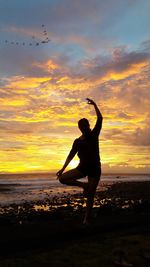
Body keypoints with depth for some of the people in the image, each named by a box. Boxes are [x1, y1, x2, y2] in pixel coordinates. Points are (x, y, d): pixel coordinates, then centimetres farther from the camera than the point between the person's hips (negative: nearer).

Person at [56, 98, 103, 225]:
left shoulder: (94, 135, 0)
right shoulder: (77, 141, 4)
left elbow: (100, 119, -8)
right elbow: (71, 155, 6)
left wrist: (95, 105, -14)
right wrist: (63, 169, 1)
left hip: (95, 168, -3)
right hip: (82, 167, 3)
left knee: (90, 196, -1)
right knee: (62, 178, -10)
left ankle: (87, 219, 8)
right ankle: (84, 185, 4)